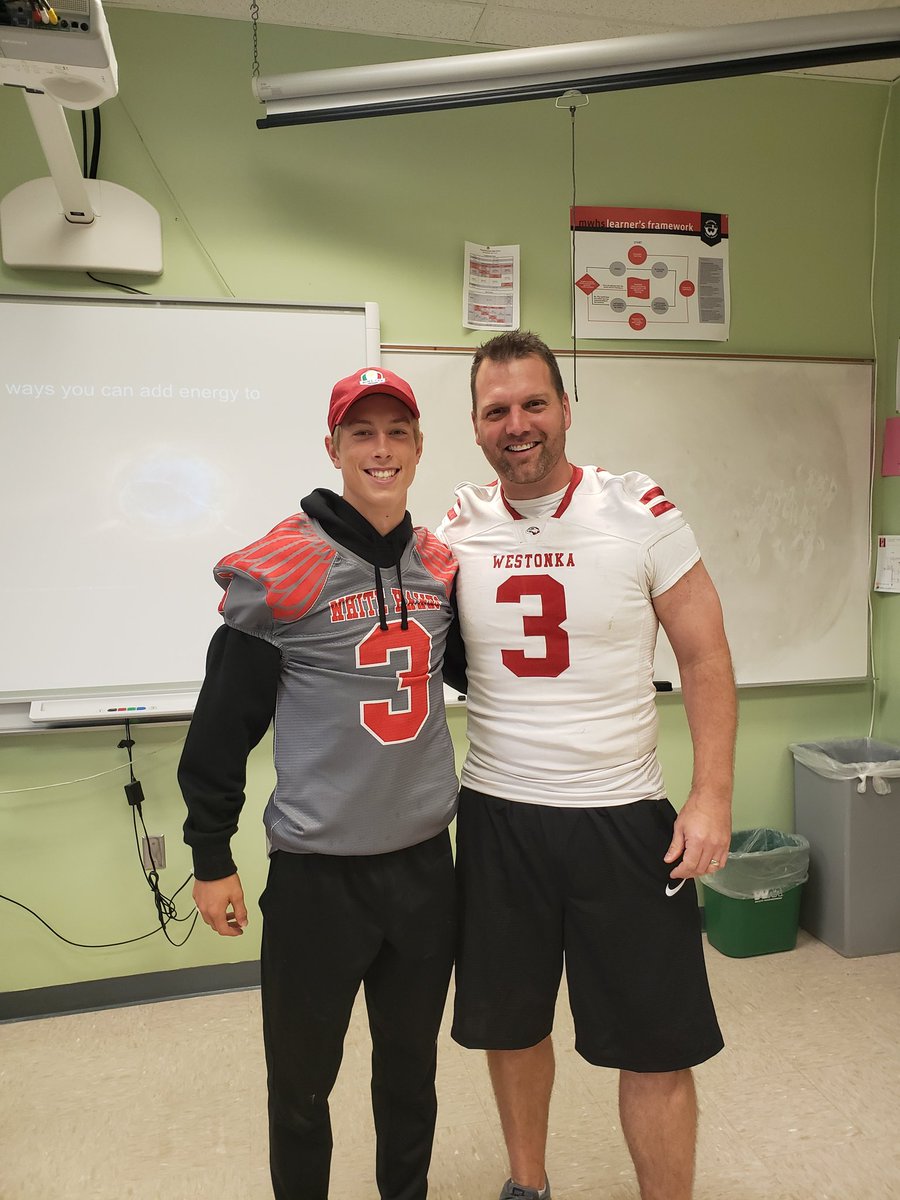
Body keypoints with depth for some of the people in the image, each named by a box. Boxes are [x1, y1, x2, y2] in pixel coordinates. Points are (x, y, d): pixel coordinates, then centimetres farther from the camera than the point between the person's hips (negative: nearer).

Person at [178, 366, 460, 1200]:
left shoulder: (440, 564, 3)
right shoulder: (282, 569, -13)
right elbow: (223, 723, -8)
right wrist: (211, 858, -4)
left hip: (425, 858, 5)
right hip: (318, 871, -4)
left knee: (411, 1065, 21)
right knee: (302, 1078, 14)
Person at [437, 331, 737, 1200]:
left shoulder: (641, 511, -7)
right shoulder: (456, 530, 0)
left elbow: (705, 657, -4)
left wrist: (712, 796, -11)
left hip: (624, 817, -2)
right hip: (496, 814, 3)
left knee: (657, 1048, 7)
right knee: (510, 1022, 19)